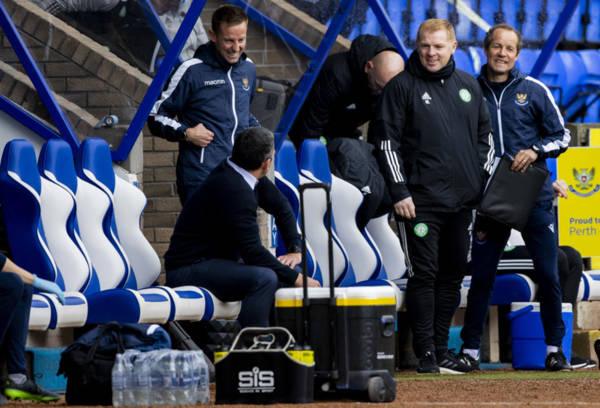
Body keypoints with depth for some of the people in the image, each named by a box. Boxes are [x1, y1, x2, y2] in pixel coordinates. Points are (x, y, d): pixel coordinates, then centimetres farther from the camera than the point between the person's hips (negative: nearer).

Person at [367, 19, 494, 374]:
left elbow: (485, 136, 21)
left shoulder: (469, 86, 13)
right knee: (423, 274, -6)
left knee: (453, 274, 9)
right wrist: (399, 191, -11)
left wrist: (486, 180, 10)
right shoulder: (402, 87, -2)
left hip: (463, 199, 5)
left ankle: (442, 348, 17)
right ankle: (426, 353, -2)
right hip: (420, 201, -5)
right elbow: (386, 140, -5)